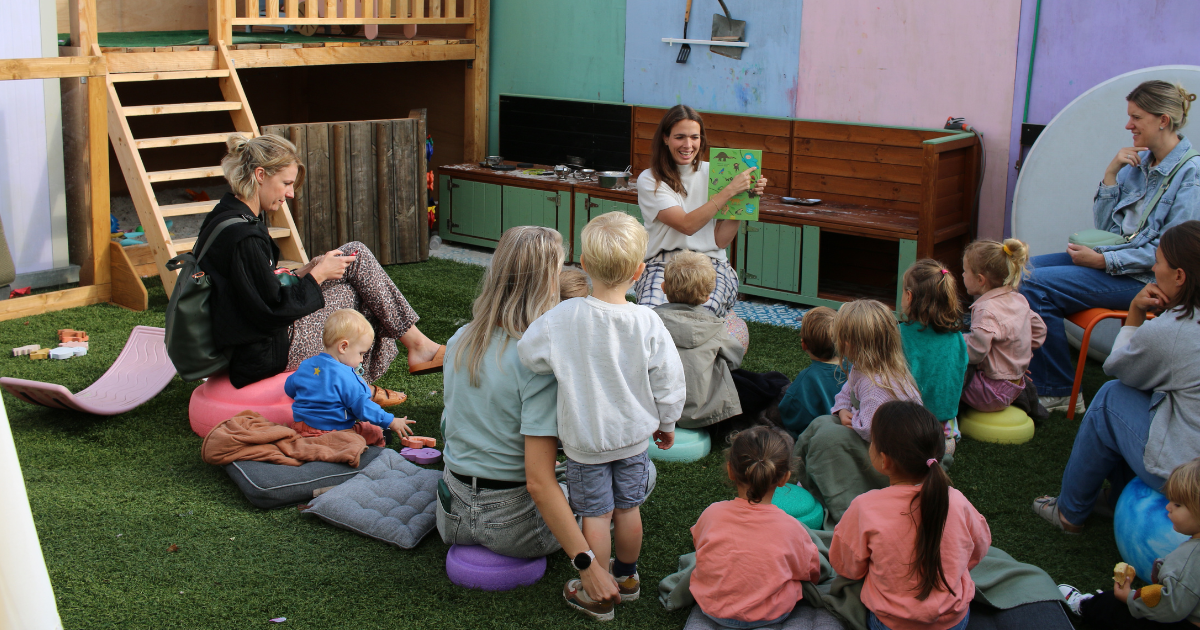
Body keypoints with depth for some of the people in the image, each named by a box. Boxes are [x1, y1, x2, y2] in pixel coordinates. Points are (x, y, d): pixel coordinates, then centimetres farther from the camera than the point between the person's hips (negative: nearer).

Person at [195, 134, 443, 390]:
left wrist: (309, 270, 5)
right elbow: (273, 311, -22)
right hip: (265, 357, -10)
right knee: (357, 256, -2)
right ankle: (417, 344, 11)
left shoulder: (228, 216, 8)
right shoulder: (242, 237, -24)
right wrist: (317, 274, -10)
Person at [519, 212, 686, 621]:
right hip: (634, 434, 2)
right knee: (628, 508, 19)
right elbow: (668, 381, -7)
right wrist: (666, 423, 10)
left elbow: (529, 354, -12)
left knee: (595, 514, 9)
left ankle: (597, 595, 23)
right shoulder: (648, 323, -16)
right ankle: (627, 577, 40)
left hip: (585, 438, -2)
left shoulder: (564, 318, -22)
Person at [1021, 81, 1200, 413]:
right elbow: (1104, 224, 9)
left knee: (1036, 287, -22)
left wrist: (1103, 260, -20)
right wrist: (1112, 171, -3)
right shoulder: (1139, 161, 9)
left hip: (1144, 277, -8)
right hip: (1112, 255, 8)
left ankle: (1059, 392, -8)